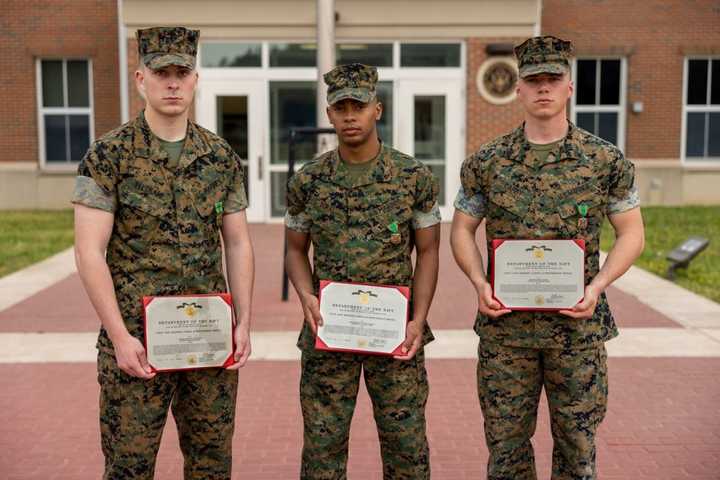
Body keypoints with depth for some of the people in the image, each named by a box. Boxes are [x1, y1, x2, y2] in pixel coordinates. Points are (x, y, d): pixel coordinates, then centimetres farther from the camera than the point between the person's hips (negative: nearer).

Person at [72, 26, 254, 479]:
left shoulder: (222, 157, 5)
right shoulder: (109, 155, -6)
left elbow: (238, 244, 8)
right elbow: (89, 252, -11)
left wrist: (244, 323, 0)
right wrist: (120, 336, -16)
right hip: (137, 337, -3)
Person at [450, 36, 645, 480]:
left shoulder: (607, 160, -2)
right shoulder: (487, 162, 1)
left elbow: (632, 234, 3)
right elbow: (462, 230, 7)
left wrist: (597, 286, -13)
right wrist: (480, 283, -10)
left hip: (578, 327, 0)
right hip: (505, 327, 1)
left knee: (577, 443, 11)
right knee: (506, 444, 11)